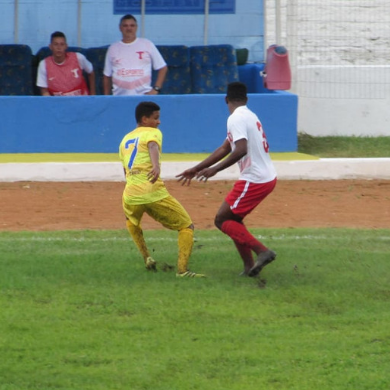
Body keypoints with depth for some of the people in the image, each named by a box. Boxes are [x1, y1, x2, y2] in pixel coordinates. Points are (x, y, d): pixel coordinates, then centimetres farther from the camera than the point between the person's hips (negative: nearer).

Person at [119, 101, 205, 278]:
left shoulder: (125, 140, 25)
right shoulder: (153, 133, 6)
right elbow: (153, 147, -18)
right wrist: (156, 166, -37)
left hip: (131, 195, 6)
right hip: (154, 193, -6)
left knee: (131, 221, 40)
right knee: (186, 226, 4)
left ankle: (146, 258, 30)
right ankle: (182, 269, -12)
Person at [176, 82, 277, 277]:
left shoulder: (236, 118, -12)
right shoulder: (249, 116, 18)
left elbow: (241, 150, -27)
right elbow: (224, 149, 23)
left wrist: (215, 169, -25)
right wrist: (196, 169, 24)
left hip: (253, 180, -9)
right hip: (268, 178, 9)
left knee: (222, 220, -1)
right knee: (233, 219, 19)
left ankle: (262, 251, -13)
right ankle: (249, 266, 14)